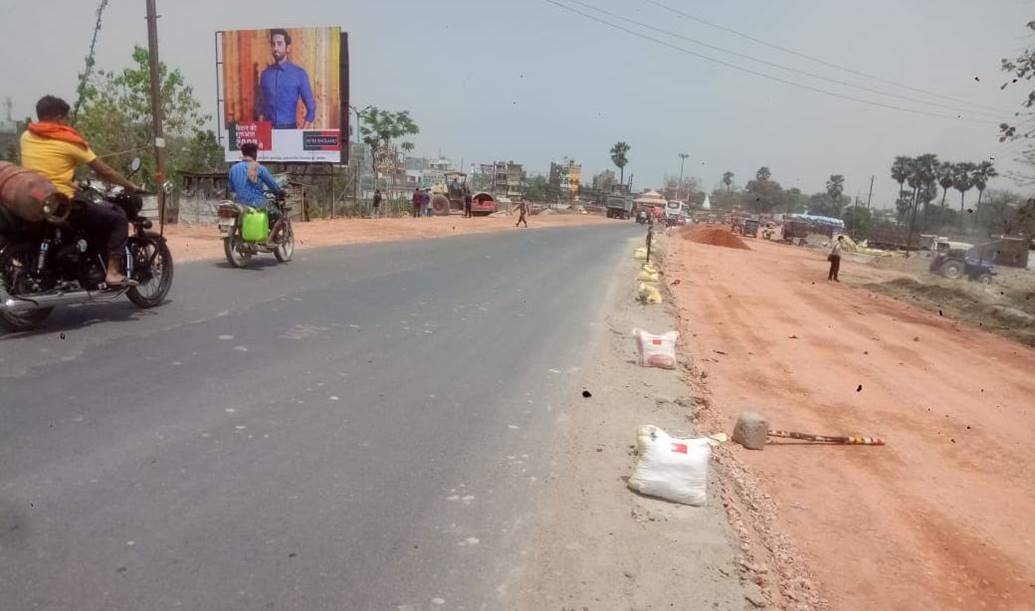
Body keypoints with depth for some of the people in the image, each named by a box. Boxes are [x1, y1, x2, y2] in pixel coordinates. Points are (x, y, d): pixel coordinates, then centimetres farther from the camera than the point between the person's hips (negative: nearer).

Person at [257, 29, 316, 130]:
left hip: (289, 128, -2)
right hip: (268, 129, 2)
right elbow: (261, 105, 14)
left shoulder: (299, 73, -3)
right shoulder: (265, 73, 6)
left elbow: (311, 107, -2)